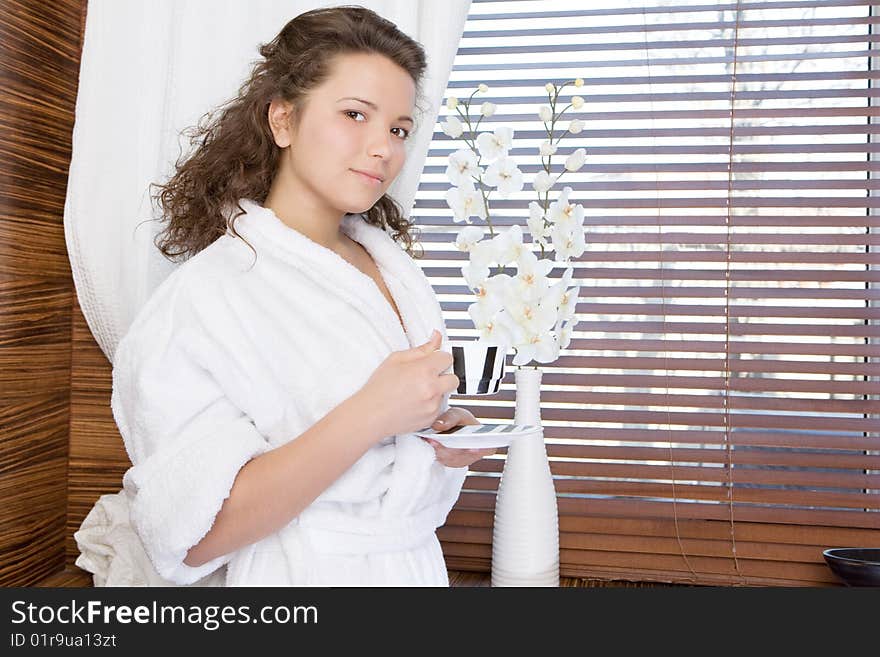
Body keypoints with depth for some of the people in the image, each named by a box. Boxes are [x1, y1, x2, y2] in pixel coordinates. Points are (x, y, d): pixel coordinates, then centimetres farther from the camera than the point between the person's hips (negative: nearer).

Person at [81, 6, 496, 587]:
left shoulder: (395, 262, -1)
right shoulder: (206, 292, -19)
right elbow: (198, 534, -24)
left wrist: (446, 435, -8)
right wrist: (370, 414, -32)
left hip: (417, 561, 6)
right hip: (305, 572, -6)